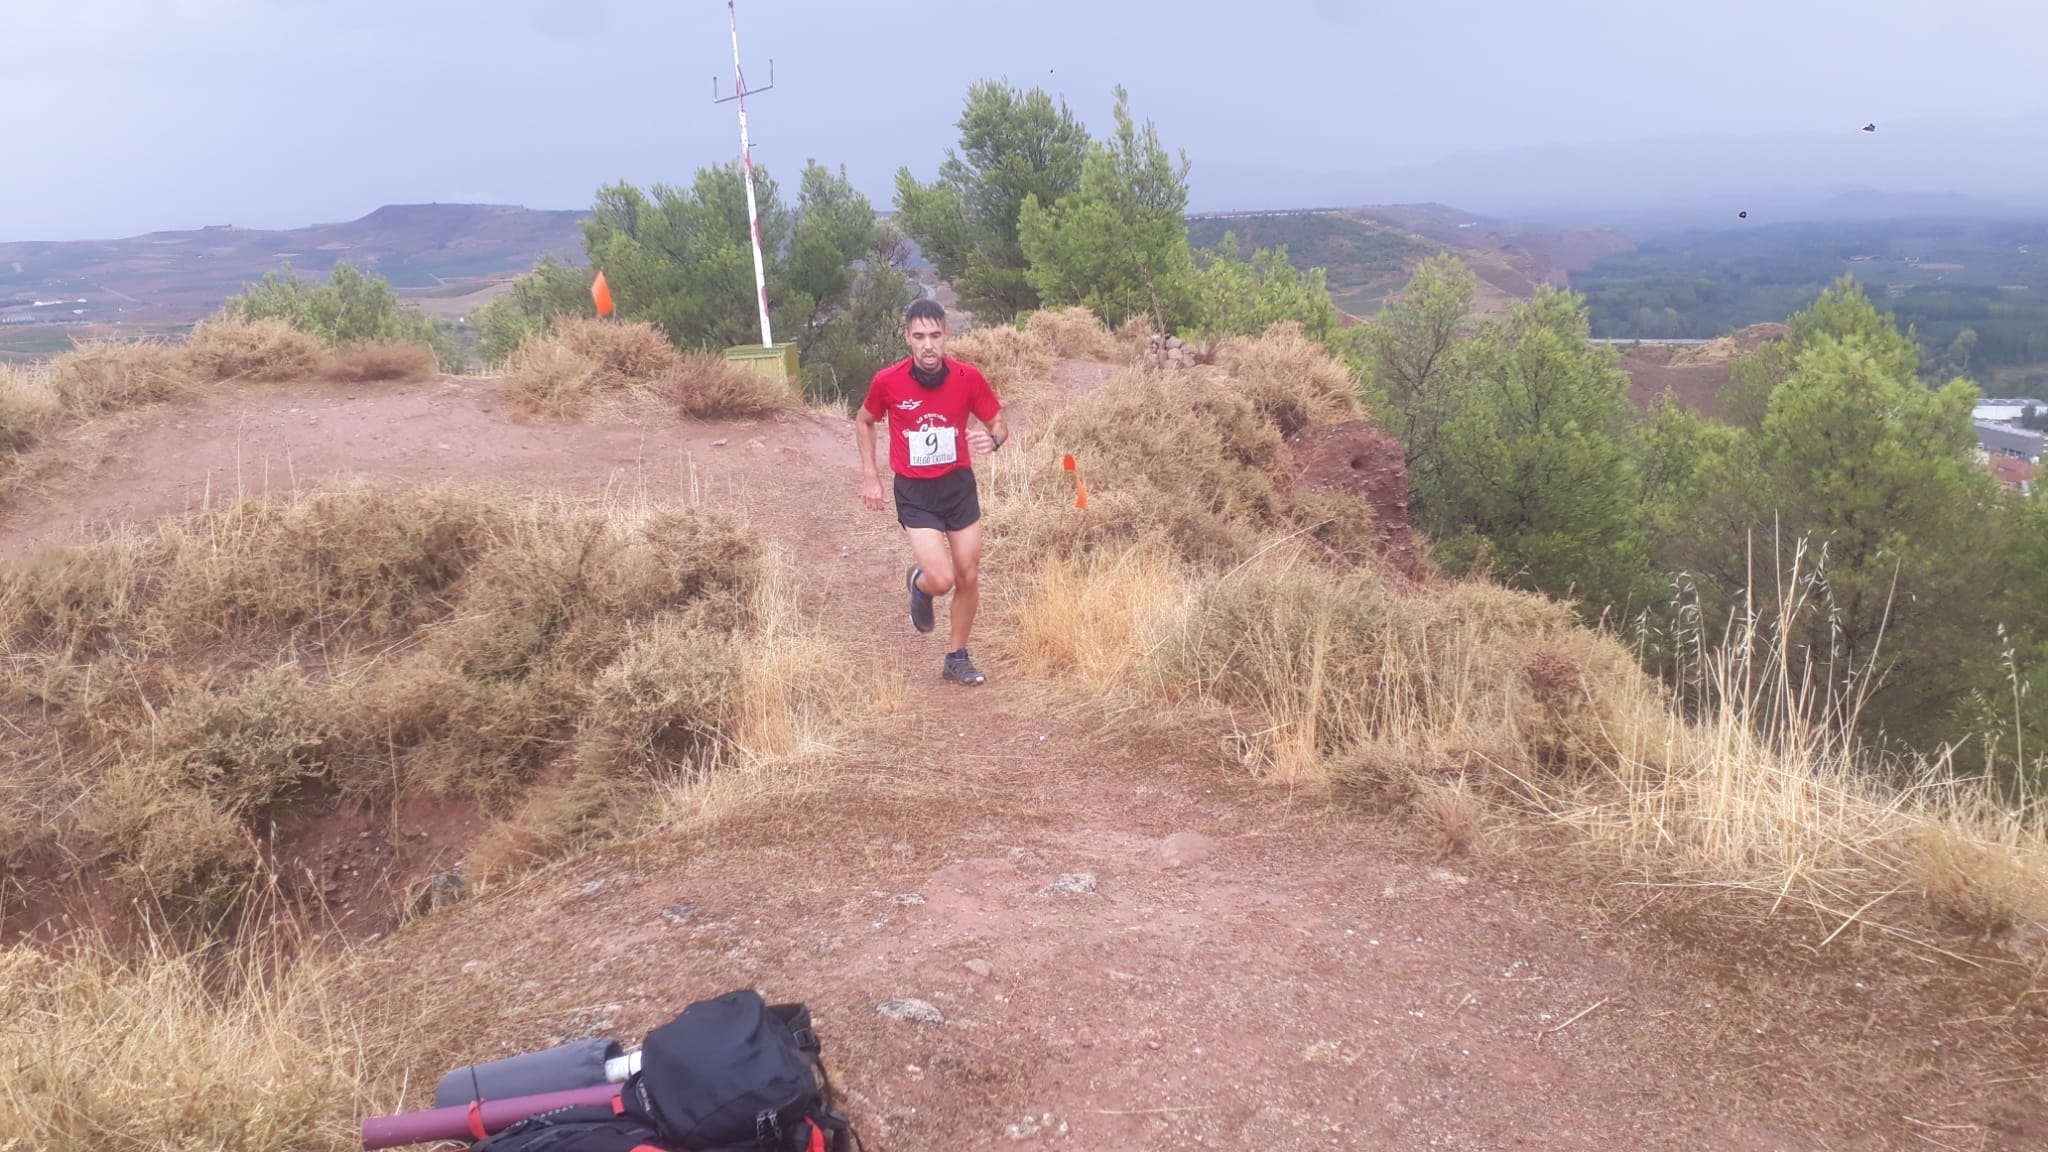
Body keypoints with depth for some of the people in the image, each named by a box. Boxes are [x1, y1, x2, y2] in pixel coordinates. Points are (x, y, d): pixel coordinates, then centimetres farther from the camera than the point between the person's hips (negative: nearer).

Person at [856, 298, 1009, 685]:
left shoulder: (968, 377, -11)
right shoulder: (887, 381, -13)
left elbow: (999, 423, 2)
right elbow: (863, 421, 7)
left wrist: (993, 439, -22)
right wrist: (869, 476, 2)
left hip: (960, 485, 2)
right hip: (915, 493, -2)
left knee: (969, 577, 8)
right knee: (941, 580, -14)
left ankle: (958, 658, 28)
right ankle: (918, 583, 25)